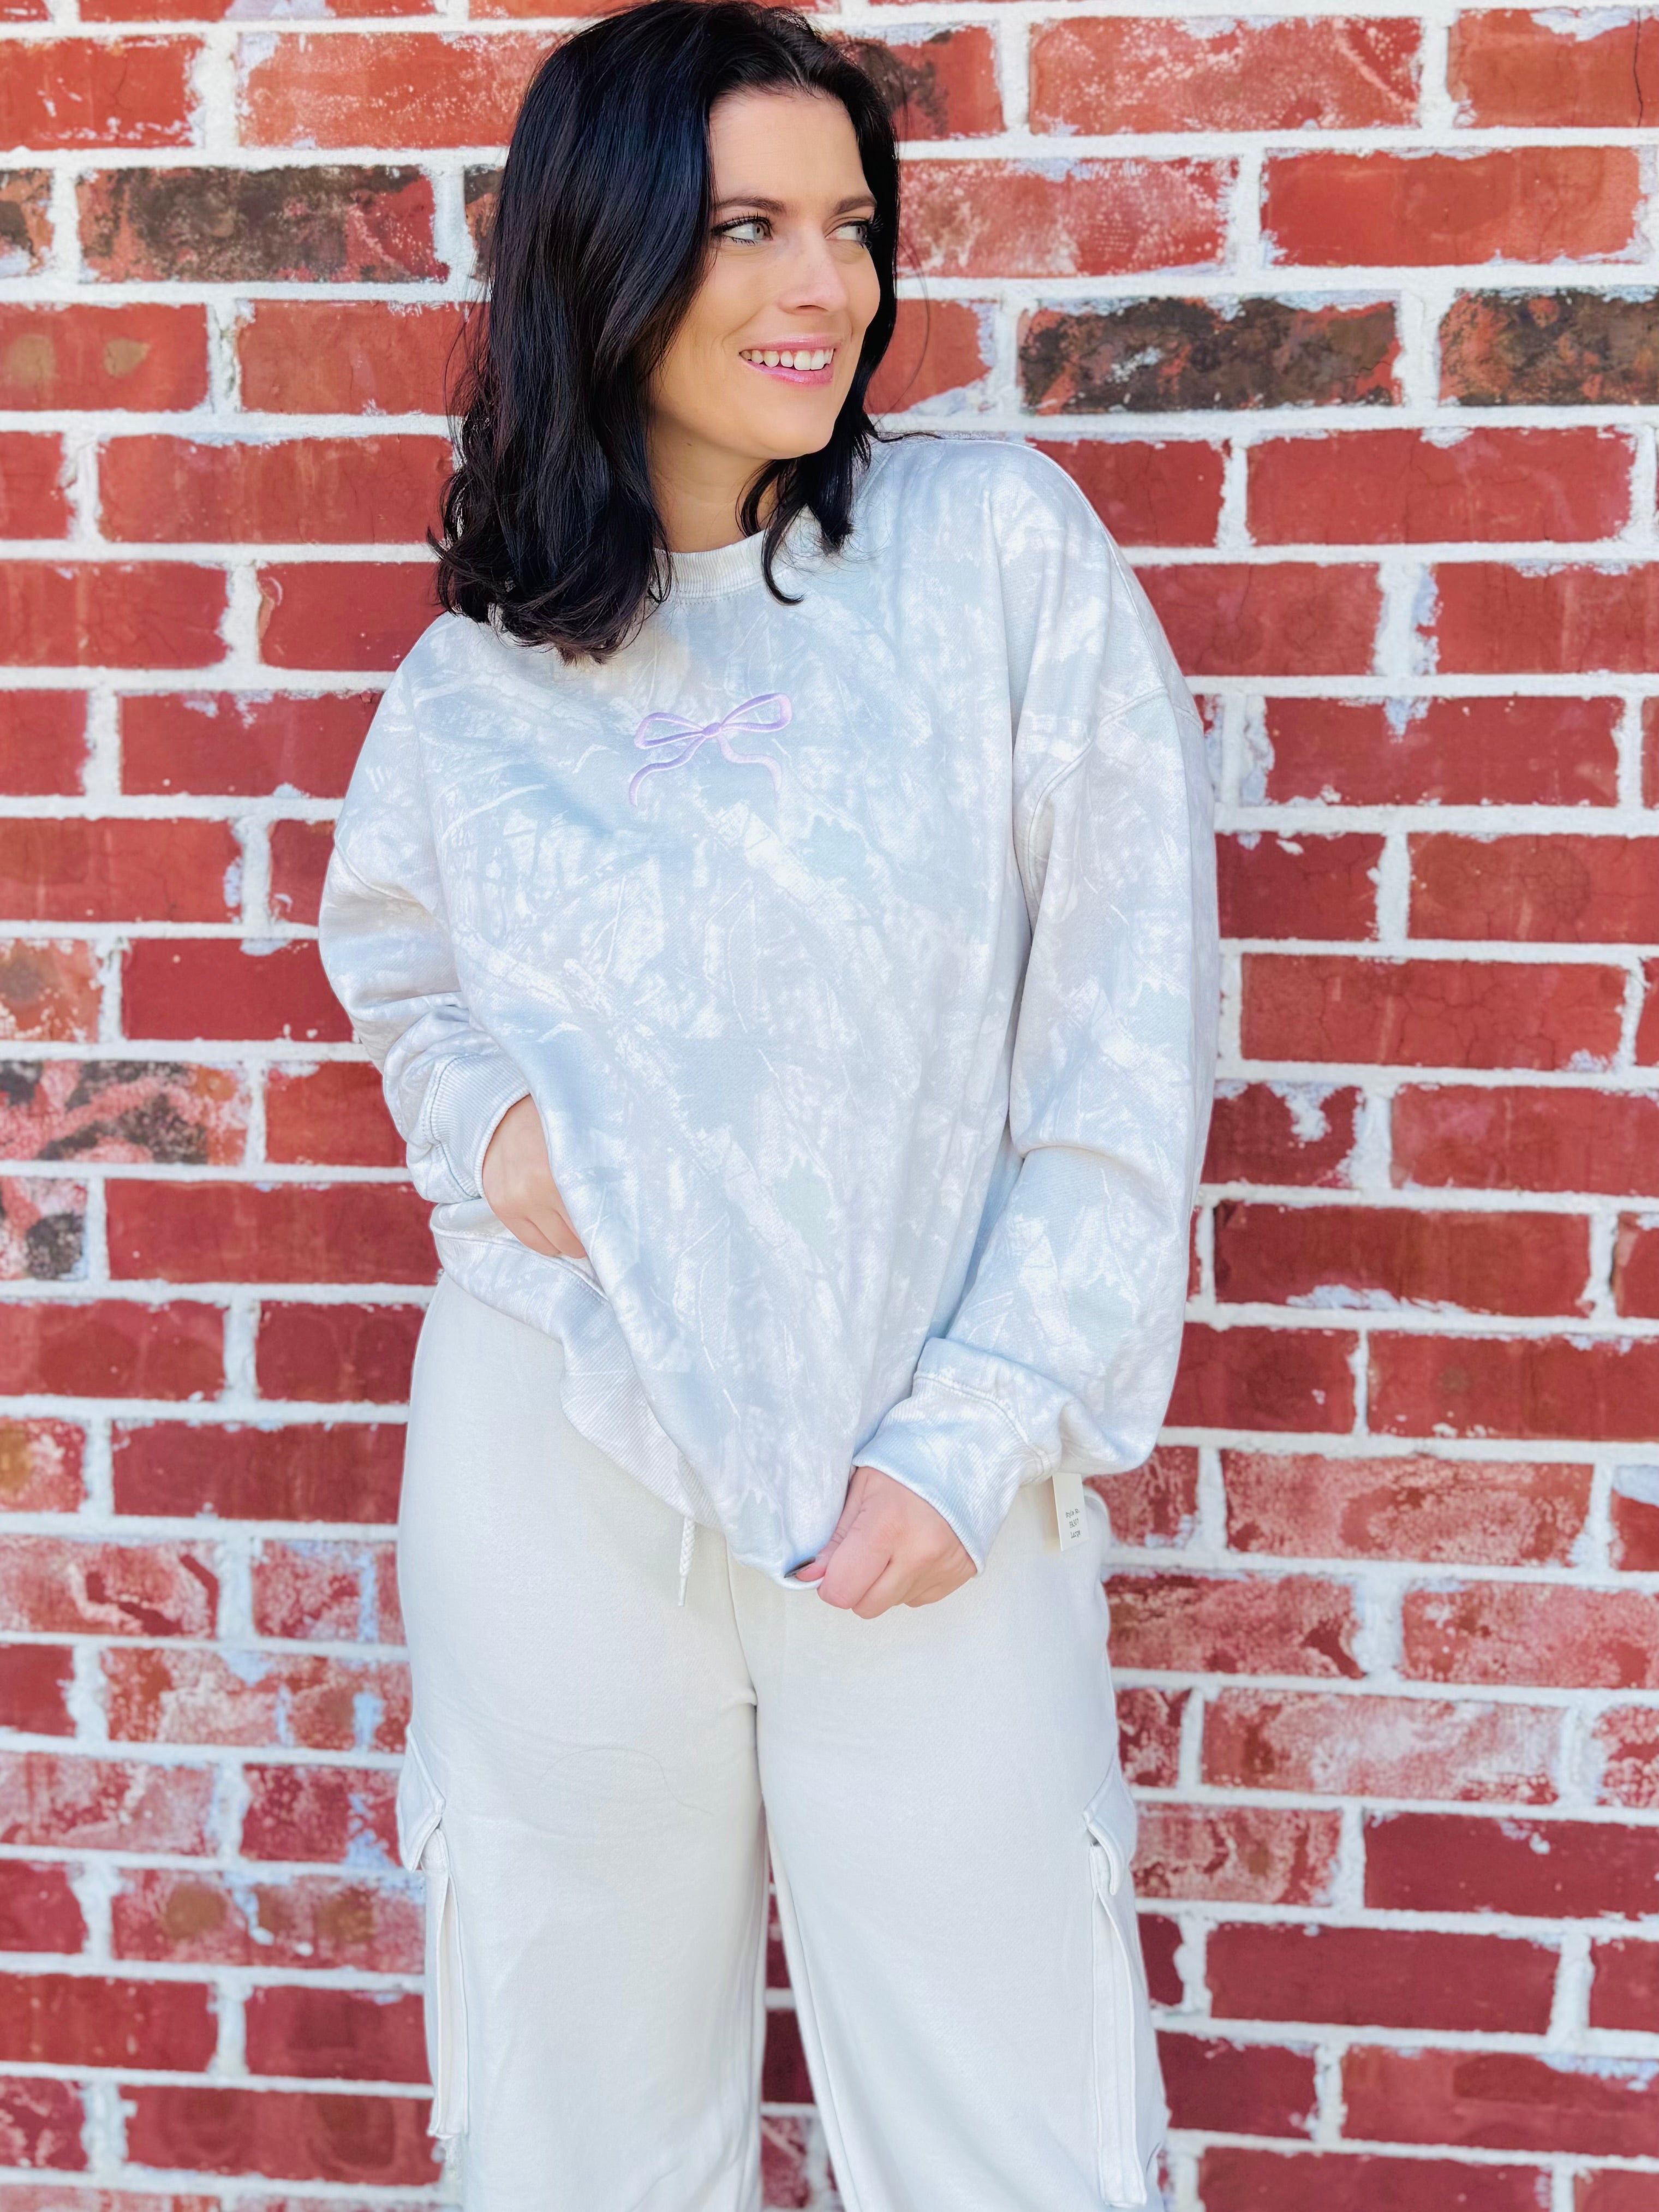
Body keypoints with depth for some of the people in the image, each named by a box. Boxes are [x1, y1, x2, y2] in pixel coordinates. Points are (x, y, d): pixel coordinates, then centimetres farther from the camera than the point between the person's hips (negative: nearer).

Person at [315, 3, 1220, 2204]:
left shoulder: (1001, 543, -4)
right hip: (559, 1462, 2)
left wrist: (976, 1433, -9)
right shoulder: (474, 683, 3)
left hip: (941, 1490, -1)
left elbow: (1130, 1034, -4)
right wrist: (487, 1121, -1)